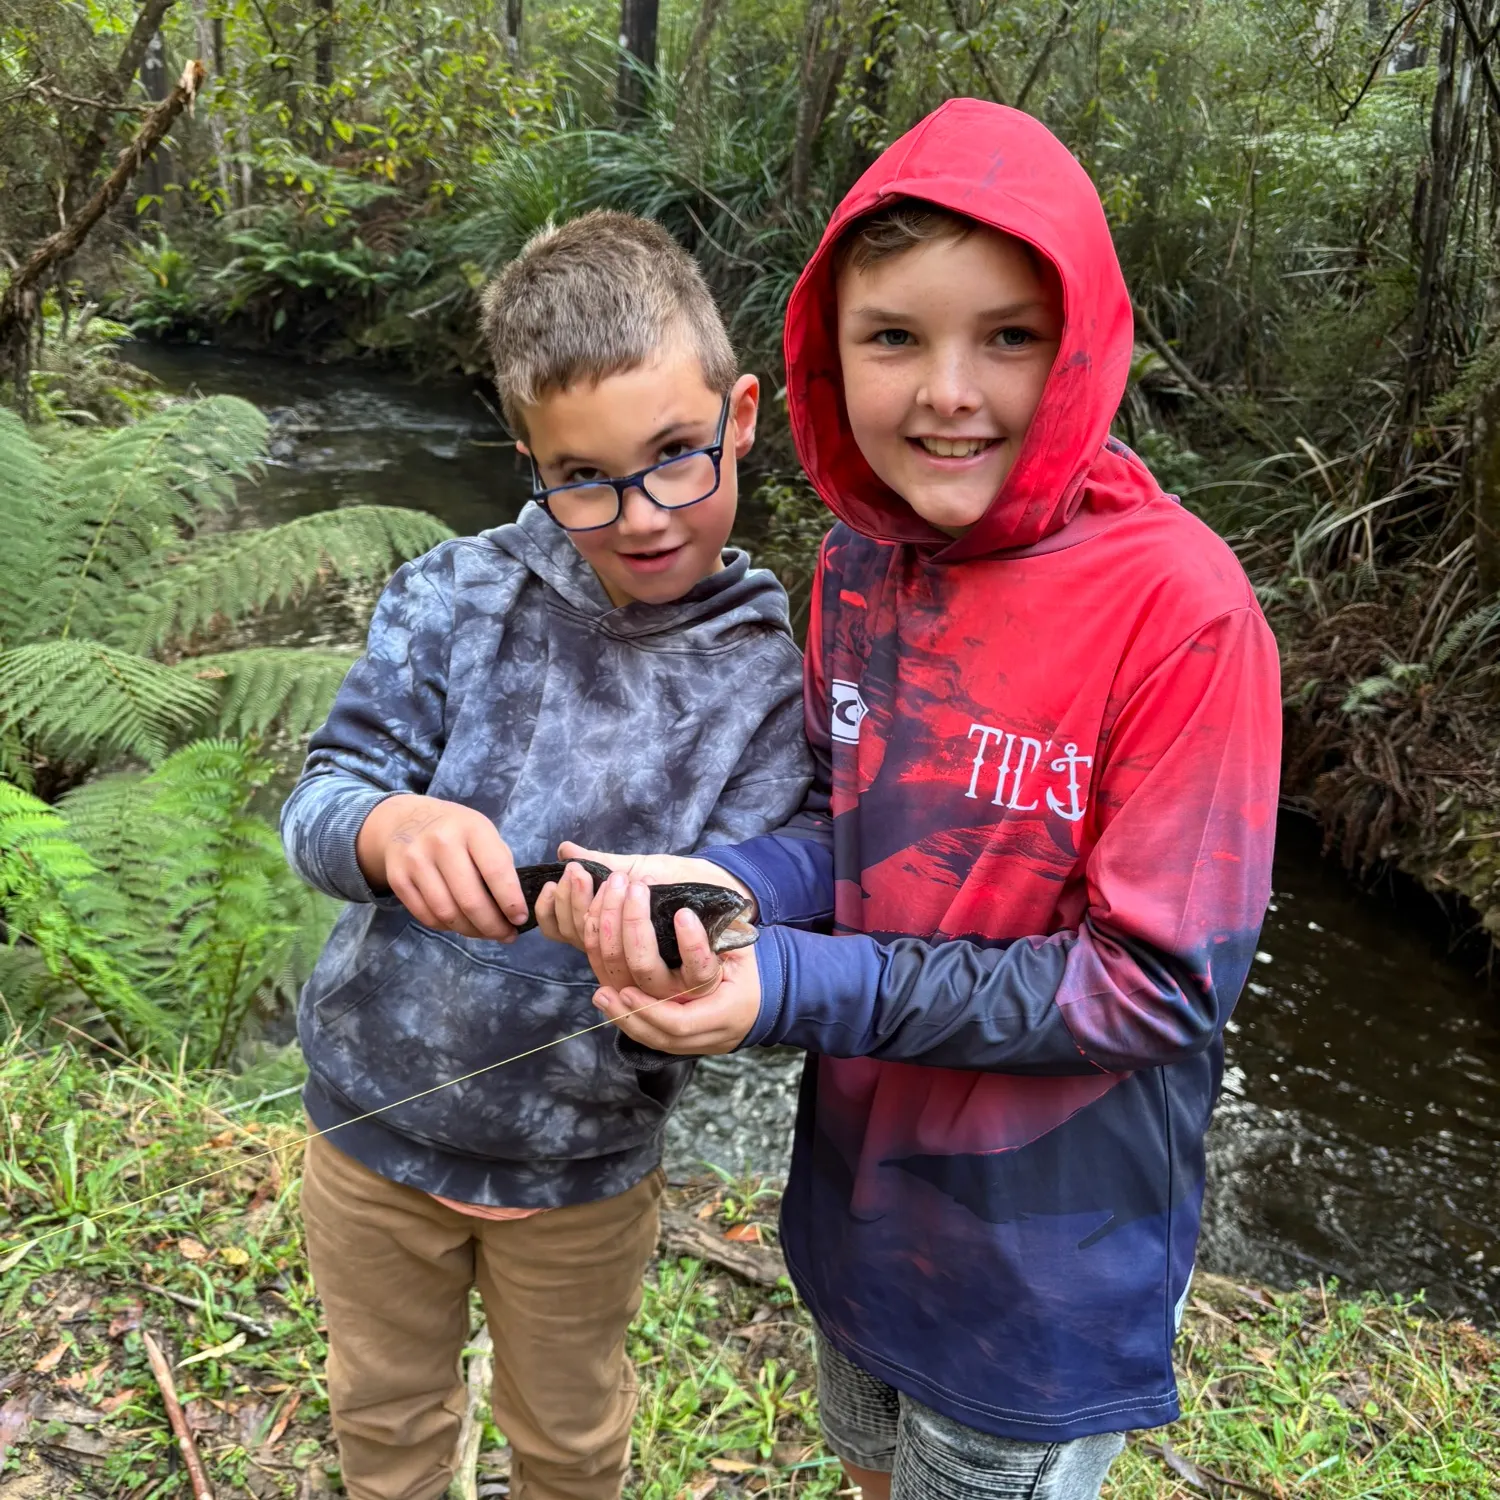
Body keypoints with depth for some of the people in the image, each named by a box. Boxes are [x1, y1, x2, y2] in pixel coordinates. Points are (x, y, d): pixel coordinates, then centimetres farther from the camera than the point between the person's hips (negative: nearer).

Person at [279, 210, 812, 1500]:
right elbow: (319, 802, -14)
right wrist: (393, 829, -38)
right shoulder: (456, 596, -12)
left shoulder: (768, 678, -16)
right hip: (373, 1117, 1)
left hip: (585, 1160, -1)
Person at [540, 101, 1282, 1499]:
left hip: (1048, 1262, -5)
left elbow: (1163, 983, -23)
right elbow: (851, 831, 1)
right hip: (864, 1194, 6)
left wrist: (793, 989, -29)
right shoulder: (859, 561, -7)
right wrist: (721, 885, -22)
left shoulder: (1179, 607, -26)